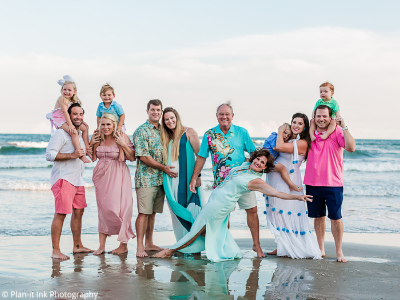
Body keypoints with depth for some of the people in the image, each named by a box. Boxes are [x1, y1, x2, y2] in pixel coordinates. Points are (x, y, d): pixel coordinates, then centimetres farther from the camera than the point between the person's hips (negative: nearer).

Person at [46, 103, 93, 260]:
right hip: (63, 178, -9)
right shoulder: (61, 133, -9)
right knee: (61, 213, -11)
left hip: (78, 179, 9)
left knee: (78, 212, 13)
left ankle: (77, 246, 23)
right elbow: (49, 154, -17)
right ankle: (55, 250, -10)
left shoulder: (80, 134, 19)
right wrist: (71, 155, -20)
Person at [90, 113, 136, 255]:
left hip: (118, 176, -5)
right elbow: (93, 158, 16)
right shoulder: (98, 138, 7)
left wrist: (123, 144, -19)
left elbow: (132, 158, -8)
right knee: (102, 209, 6)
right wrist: (92, 145, 2)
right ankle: (101, 246, 10)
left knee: (117, 208, -8)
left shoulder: (122, 137, -6)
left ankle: (124, 244, 3)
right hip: (102, 175, 5)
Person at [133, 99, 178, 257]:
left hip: (160, 179, 6)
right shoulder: (141, 131, -7)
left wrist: (168, 170, 10)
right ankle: (140, 247, -6)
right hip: (146, 178, -6)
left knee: (153, 212, 11)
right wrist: (164, 168, -14)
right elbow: (143, 157, -13)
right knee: (144, 212, -7)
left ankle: (149, 243, 18)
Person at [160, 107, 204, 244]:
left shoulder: (188, 132, 0)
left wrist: (197, 176, -12)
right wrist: (165, 169, 4)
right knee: (177, 212, 5)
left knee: (190, 211, -6)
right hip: (171, 180, 6)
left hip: (187, 179, -6)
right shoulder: (166, 138, 17)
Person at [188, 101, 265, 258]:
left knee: (252, 210, -2)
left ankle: (256, 244, 9)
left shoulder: (242, 132, 2)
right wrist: (194, 178, 4)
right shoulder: (209, 134, 3)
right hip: (221, 181, 0)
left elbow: (254, 153, 8)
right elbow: (201, 157, 7)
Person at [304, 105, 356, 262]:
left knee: (336, 217, -1)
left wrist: (344, 127, -23)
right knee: (318, 217, 12)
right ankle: (320, 249, 23)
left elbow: (351, 148, -22)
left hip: (333, 183, -4)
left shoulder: (337, 132, -4)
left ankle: (339, 251, 10)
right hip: (312, 183, 4)